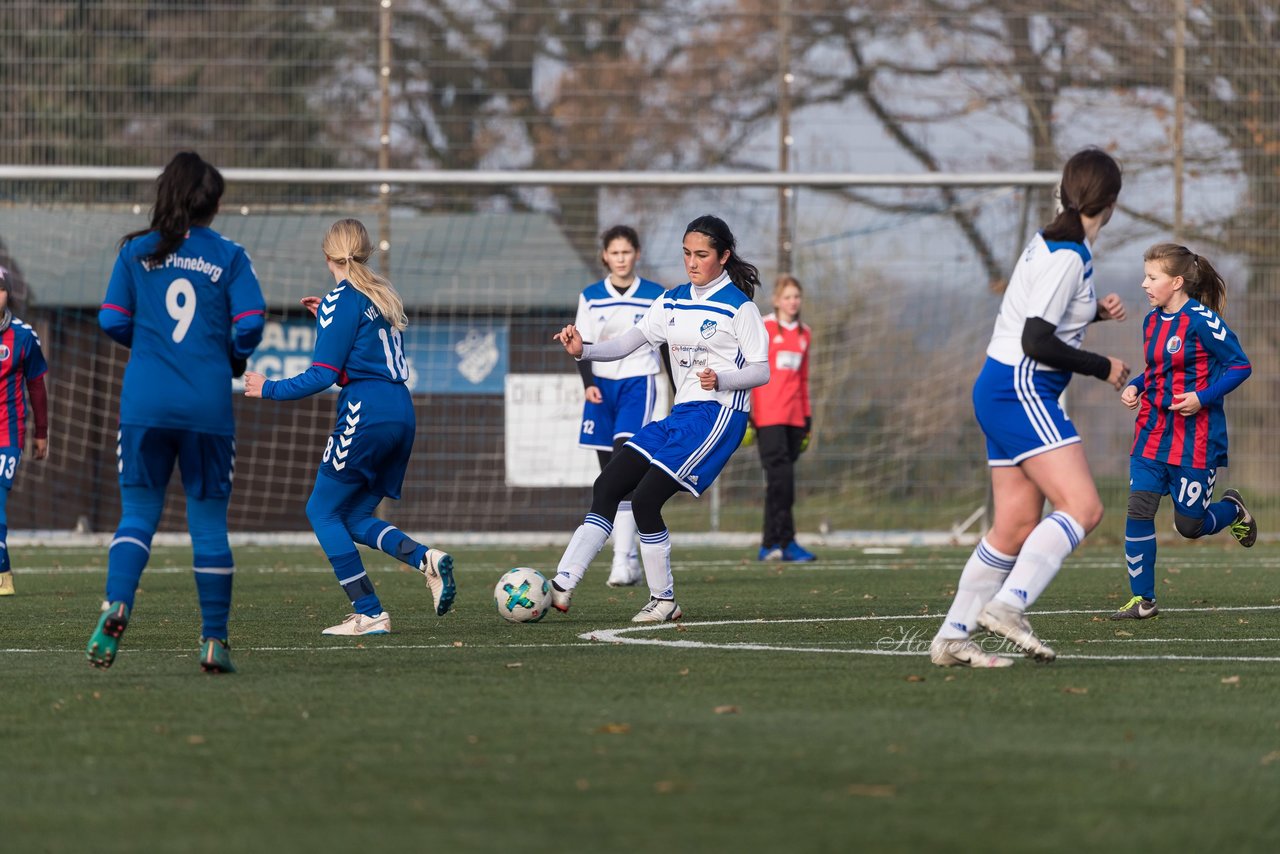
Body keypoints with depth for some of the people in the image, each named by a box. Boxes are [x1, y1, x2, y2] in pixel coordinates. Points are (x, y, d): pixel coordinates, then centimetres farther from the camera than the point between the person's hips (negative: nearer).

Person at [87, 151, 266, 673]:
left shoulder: (136, 252, 5)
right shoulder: (229, 257, 2)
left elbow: (112, 321, 2)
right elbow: (249, 324, -7)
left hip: (144, 405, 1)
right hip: (208, 408, -1)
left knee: (138, 513, 7)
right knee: (208, 522, 8)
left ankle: (117, 604, -19)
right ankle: (214, 641, 9)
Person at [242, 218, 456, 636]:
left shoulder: (341, 301, -7)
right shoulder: (383, 296, 17)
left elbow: (323, 375, -10)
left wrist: (270, 389, 1)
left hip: (366, 414, -8)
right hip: (401, 412, 8)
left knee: (323, 511, 3)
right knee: (354, 518, 15)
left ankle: (369, 613, -5)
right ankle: (427, 559, -10)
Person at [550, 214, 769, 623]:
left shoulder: (738, 307, -7)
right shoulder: (673, 301, 13)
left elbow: (761, 371, -9)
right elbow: (627, 342, 9)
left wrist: (721, 379, -27)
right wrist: (583, 350, -9)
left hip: (719, 415, -8)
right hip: (680, 415, 8)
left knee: (645, 499, -15)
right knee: (607, 487, -3)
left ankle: (664, 600, 0)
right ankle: (563, 586, -6)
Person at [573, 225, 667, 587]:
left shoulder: (656, 297, 1)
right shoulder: (591, 298, 6)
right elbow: (582, 346, 6)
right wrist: (588, 383, -11)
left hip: (639, 384, -4)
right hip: (602, 385, 4)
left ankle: (622, 559, -26)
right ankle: (630, 561, 14)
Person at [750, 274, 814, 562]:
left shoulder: (804, 334, 16)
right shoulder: (762, 329, -1)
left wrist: (808, 416, 20)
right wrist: (744, 412, -8)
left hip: (794, 417, 6)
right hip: (768, 416, -6)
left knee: (781, 481, 5)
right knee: (781, 476, -14)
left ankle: (770, 544, 9)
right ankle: (785, 542, -17)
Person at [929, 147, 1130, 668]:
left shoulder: (1055, 245, 12)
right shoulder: (1067, 258, -16)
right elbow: (1037, 340, -21)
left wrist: (1094, 311, 17)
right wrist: (1102, 368, -11)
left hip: (1001, 391, 10)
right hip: (1020, 390, -10)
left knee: (1017, 526, 8)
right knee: (1082, 507, -17)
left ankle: (951, 638, 10)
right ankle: (1007, 606, -24)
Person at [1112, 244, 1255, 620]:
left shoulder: (1202, 321, -15)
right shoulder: (1152, 321, 8)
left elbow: (1240, 366, -12)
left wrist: (1202, 398, -21)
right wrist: (1134, 387, 4)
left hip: (1195, 438, -6)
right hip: (1152, 433, 6)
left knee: (1190, 525, 2)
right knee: (1139, 509, -7)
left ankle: (1233, 510, 36)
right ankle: (1142, 600, 0)